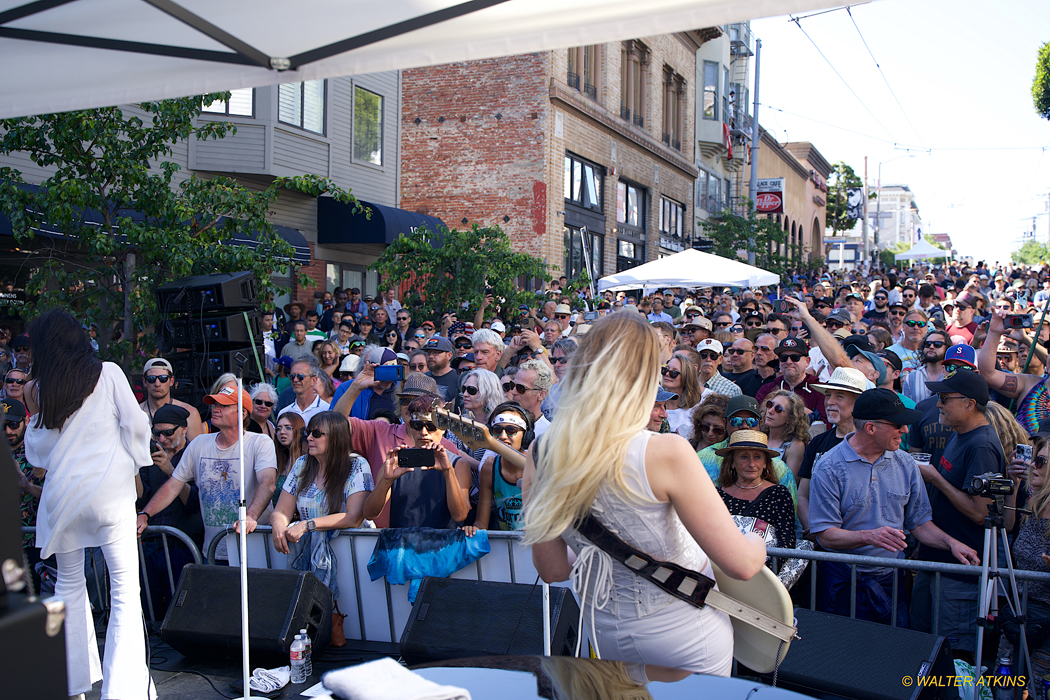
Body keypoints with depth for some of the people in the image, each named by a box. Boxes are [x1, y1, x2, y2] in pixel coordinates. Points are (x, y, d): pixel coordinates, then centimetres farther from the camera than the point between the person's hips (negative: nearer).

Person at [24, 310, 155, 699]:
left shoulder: (41, 389, 7)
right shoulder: (108, 374, 0)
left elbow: (38, 451, 13)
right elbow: (135, 424, -1)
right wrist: (136, 461, 15)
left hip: (61, 493, 3)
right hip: (109, 490, -3)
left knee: (69, 584, 18)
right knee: (125, 588, -2)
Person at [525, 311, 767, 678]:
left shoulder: (539, 456, -12)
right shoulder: (664, 453, -27)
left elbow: (552, 570, 0)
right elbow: (741, 563, -20)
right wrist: (757, 541, 3)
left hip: (605, 638, 4)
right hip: (685, 638, -4)